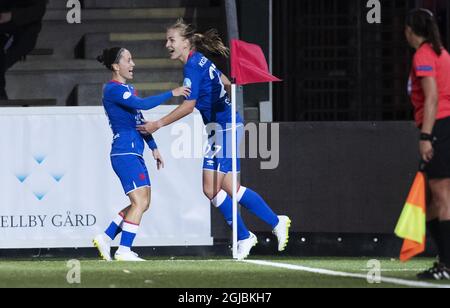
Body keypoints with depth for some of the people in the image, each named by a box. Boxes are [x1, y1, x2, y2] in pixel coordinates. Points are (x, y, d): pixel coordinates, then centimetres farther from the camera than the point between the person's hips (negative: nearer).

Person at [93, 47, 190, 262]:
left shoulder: (128, 89, 20)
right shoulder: (113, 90, -12)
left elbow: (139, 121, 26)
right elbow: (143, 104, -25)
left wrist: (153, 147, 26)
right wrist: (172, 93, -19)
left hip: (134, 154, 10)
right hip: (124, 153, -10)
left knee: (142, 203, 8)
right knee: (140, 202, -13)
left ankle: (106, 238, 13)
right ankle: (124, 250, -11)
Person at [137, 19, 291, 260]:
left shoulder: (193, 65, -14)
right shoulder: (201, 62, 14)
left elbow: (188, 106, -18)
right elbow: (227, 83, 27)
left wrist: (159, 124, -13)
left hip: (224, 129, -10)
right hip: (228, 126, 10)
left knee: (211, 188, -8)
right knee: (229, 188, 7)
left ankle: (244, 237, 0)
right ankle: (276, 222, 13)